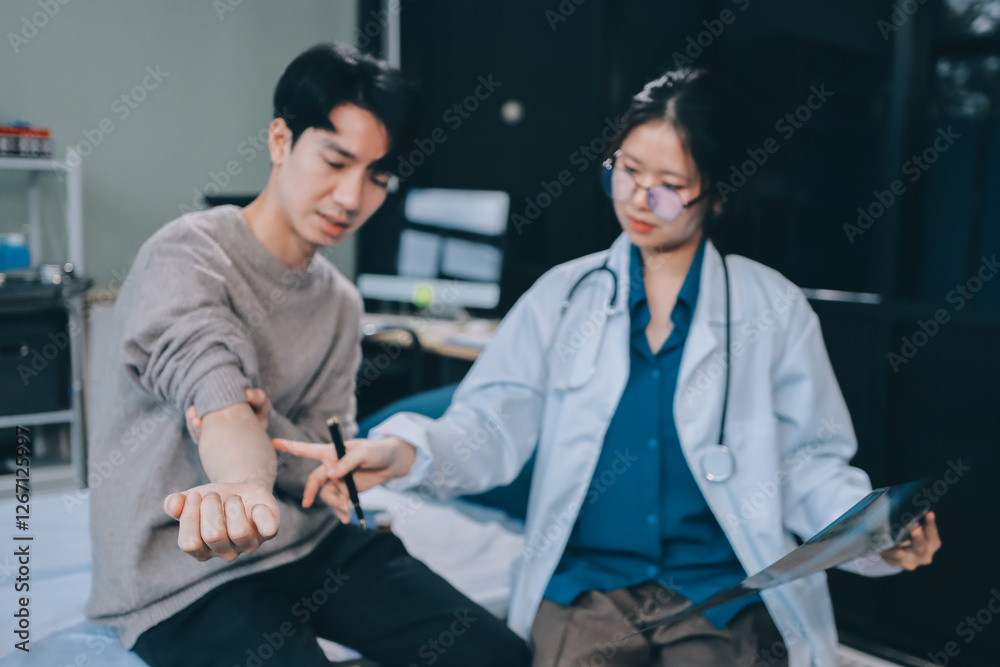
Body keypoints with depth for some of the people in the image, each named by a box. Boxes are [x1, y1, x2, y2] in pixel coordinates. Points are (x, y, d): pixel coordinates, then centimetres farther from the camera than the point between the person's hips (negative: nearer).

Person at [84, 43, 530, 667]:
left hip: (311, 541, 7)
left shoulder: (341, 302, 8)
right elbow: (216, 394, -32)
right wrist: (243, 484, -55)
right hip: (186, 574, -6)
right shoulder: (187, 257, -12)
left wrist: (266, 434, -21)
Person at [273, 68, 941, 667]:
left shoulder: (775, 309, 7)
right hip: (585, 583, 1)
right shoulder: (562, 296, 8)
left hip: (725, 594, 0)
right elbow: (492, 426, 0)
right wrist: (403, 451, -19)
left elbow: (810, 460, 6)